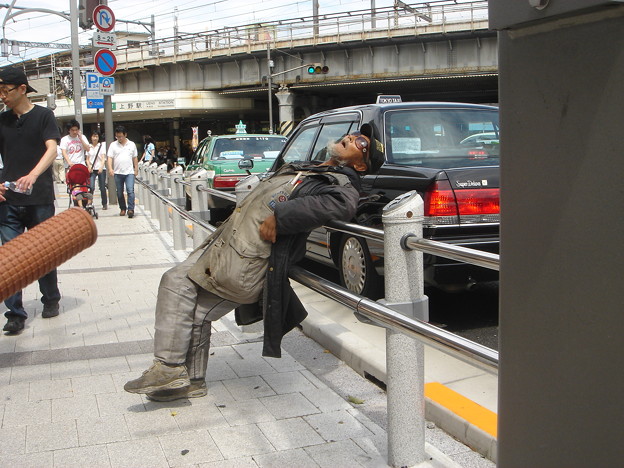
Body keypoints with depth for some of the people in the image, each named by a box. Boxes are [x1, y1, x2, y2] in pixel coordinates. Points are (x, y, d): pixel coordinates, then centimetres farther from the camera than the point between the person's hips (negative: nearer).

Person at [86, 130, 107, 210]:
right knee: (91, 187, -15)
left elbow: (103, 158, -3)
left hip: (101, 169, -1)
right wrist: (89, 166, -7)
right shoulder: (89, 146, 11)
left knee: (102, 187, 2)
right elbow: (87, 159, 13)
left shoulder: (102, 145, 5)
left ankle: (104, 204, 14)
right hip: (92, 169, 1)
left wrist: (101, 167, -18)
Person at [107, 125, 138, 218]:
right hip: (118, 173, 1)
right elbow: (110, 157, -1)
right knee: (119, 192, 8)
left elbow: (135, 158, 12)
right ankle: (122, 209, 22)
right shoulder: (113, 145, 5)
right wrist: (110, 168, -15)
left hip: (129, 172, -1)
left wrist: (136, 169, 8)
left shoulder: (132, 144, 7)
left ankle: (131, 209, -16)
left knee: (130, 190, -14)